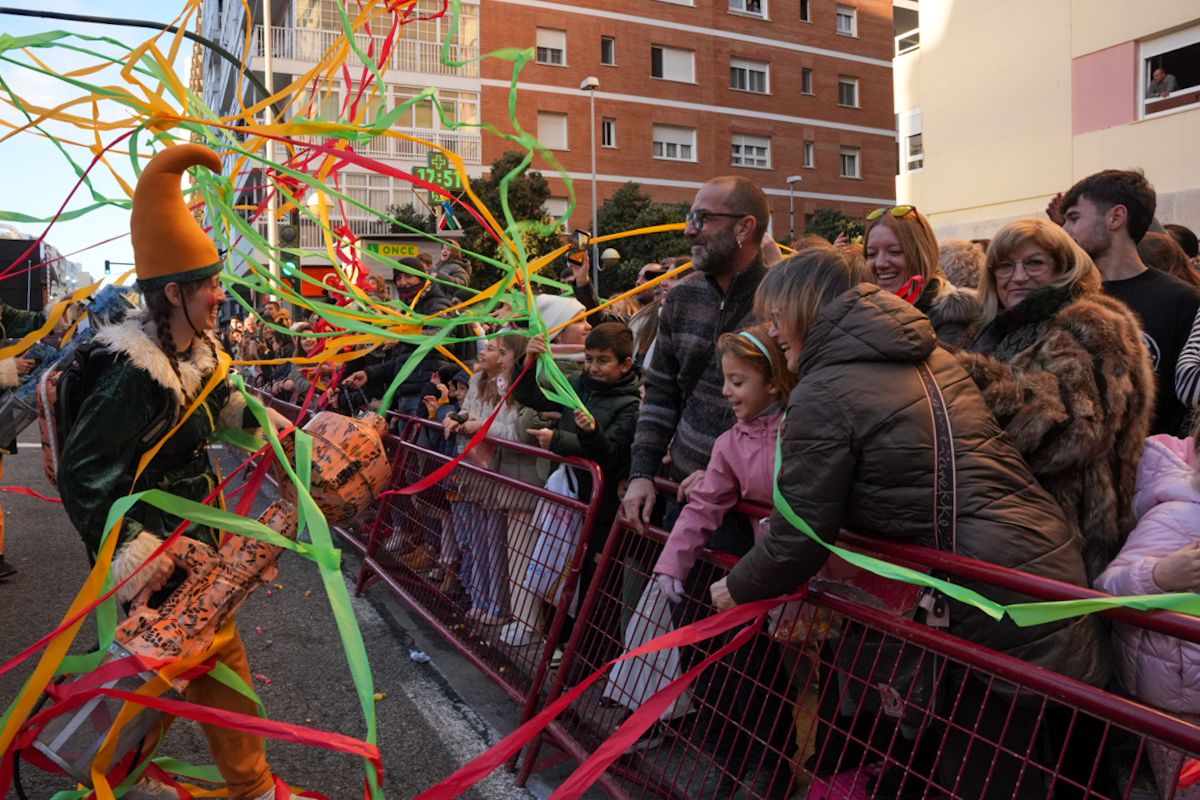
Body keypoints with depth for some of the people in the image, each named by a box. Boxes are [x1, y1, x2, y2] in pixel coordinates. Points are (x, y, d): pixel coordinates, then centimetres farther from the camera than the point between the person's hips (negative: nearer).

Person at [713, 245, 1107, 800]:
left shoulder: (822, 394, -11)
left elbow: (801, 536, -10)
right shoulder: (931, 357, 15)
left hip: (996, 609, -9)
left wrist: (737, 589, 10)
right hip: (1055, 567, 9)